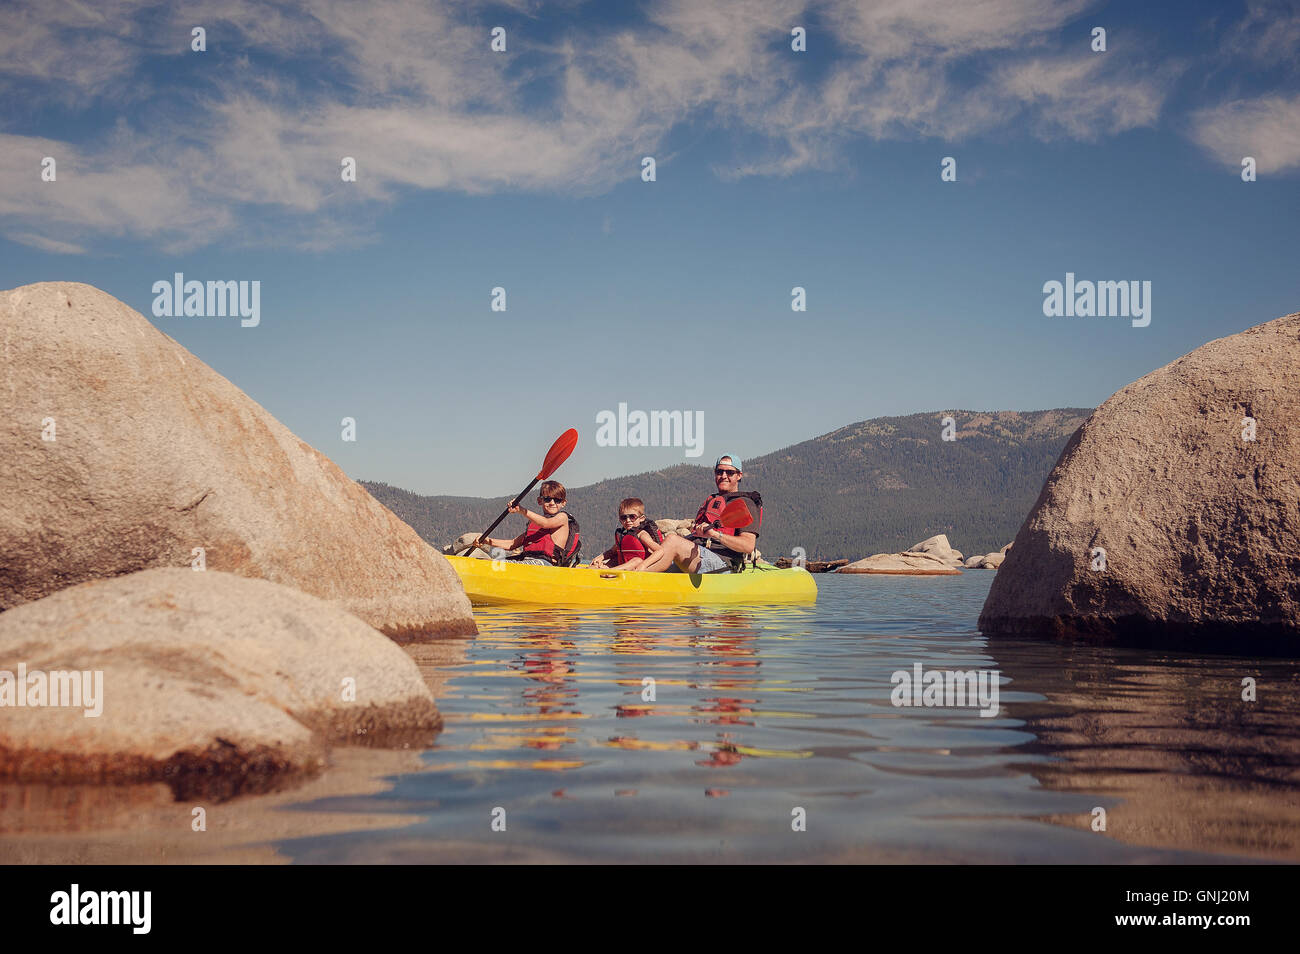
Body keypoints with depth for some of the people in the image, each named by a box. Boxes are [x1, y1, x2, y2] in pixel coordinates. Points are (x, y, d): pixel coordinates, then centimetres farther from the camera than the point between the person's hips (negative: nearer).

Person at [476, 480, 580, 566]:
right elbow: (512, 544, 23)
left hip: (544, 563, -8)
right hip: (527, 561, 8)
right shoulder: (533, 523, 26)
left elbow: (545, 523, -17)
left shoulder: (563, 517, 5)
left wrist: (521, 510, -25)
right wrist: (488, 541, 9)